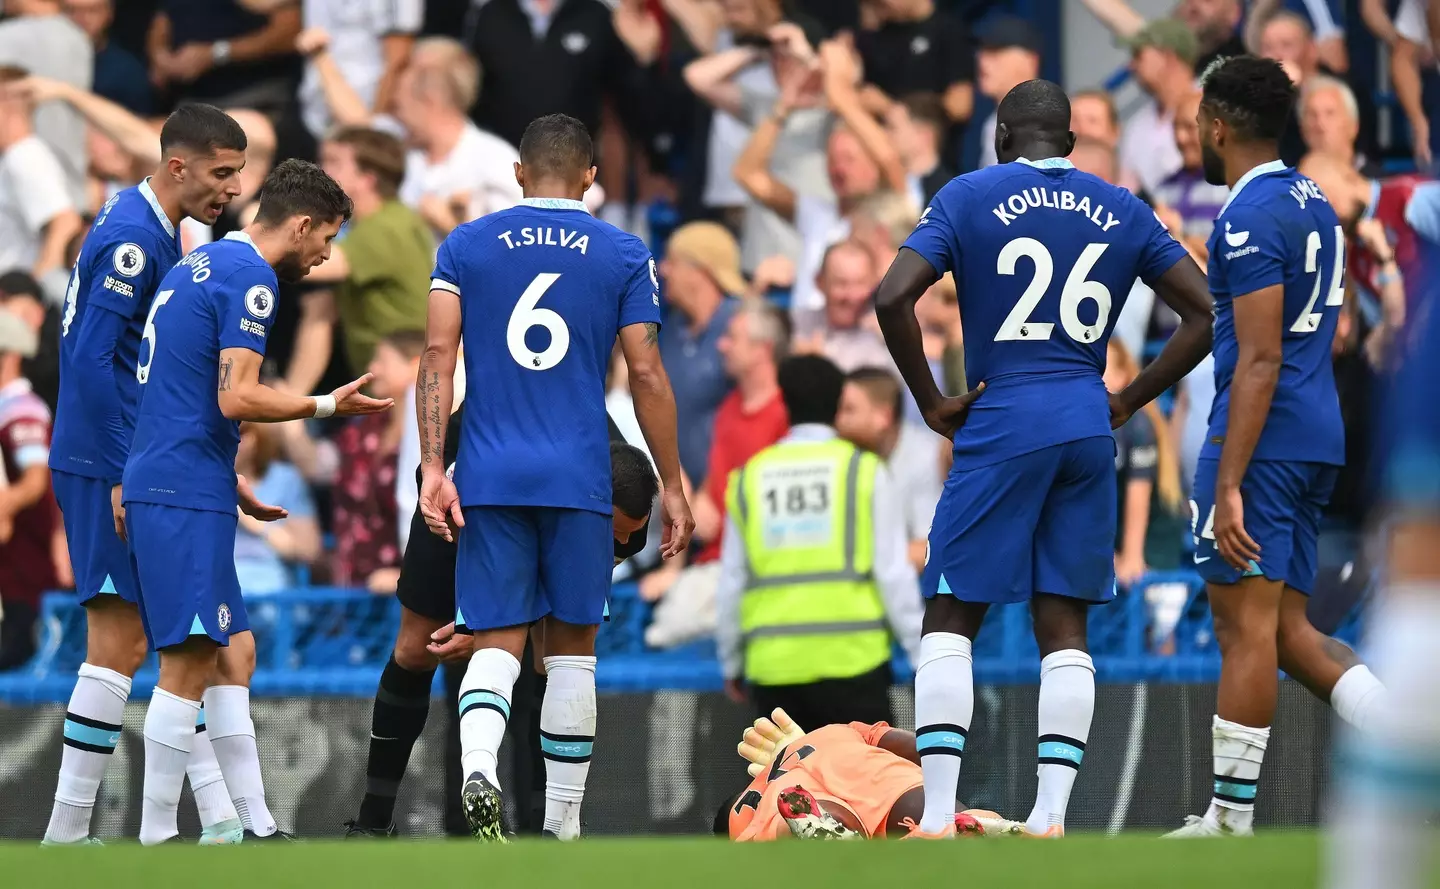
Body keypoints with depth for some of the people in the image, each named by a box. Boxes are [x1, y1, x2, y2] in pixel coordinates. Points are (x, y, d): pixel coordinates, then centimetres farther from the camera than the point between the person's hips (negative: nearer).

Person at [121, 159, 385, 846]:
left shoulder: (199, 266, 19)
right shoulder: (249, 280, -12)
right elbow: (236, 398, -19)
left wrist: (227, 481, 26)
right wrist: (326, 406, -6)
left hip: (156, 482, 10)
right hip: (187, 497, -10)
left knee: (233, 653, 12)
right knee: (189, 662, -8)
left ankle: (256, 826, 13)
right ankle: (155, 839, -9)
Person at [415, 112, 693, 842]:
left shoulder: (464, 246, 7)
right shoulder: (622, 255, 4)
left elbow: (438, 357, -2)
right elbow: (648, 377, 1)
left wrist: (432, 467, -4)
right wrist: (671, 487, 7)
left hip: (488, 479, 1)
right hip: (578, 481, -1)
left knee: (497, 641, 3)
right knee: (571, 645, 10)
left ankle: (477, 766, -27)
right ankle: (562, 823, 12)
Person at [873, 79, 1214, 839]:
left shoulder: (971, 197, 0)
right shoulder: (1121, 210, 10)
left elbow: (892, 298, -12)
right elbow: (1206, 314, 9)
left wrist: (931, 404, -2)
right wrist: (1128, 403, 11)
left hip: (1002, 426, -3)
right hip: (1088, 431, 3)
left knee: (950, 619, 3)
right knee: (1063, 626, 7)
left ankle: (936, 814, -6)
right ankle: (1051, 815, -2)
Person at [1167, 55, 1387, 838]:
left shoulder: (1250, 219, -14)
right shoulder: (1312, 203, 15)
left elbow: (1259, 360, -19)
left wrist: (1229, 486, -21)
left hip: (1263, 439, -10)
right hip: (1318, 439, 10)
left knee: (1245, 624, -6)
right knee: (1286, 628, 12)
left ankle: (1230, 819, -4)